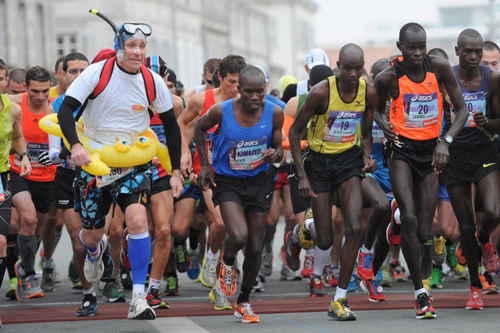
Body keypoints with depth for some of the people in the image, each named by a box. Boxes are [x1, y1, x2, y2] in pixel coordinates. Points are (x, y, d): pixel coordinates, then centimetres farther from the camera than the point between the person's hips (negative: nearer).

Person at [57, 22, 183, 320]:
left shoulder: (153, 81, -6)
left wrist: (176, 171, 5)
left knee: (138, 220, -23)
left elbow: (171, 124, 6)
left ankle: (139, 298, -17)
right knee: (92, 234, 10)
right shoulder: (97, 73, -13)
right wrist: (75, 145, -33)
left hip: (134, 164, 0)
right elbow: (66, 110, -15)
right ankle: (95, 250, 51)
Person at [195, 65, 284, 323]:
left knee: (255, 248, 6)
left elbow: (278, 148, 1)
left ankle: (243, 302, 27)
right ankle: (227, 262, 13)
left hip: (260, 181, 2)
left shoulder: (274, 113, -13)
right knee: (239, 236, -25)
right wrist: (204, 164, 1)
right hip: (228, 182, -2)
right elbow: (200, 128, 5)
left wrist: (275, 154, -23)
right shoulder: (221, 111, -17)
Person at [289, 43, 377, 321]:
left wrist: (367, 157, -12)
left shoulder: (369, 92, -6)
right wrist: (302, 176, -14)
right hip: (319, 162, -2)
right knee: (325, 241, -1)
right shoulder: (321, 92, -18)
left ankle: (339, 300, -8)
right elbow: (294, 131, -10)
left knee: (355, 228, -16)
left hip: (349, 159, 2)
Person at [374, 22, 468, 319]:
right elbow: (378, 108, 11)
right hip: (401, 149, -2)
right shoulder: (389, 78, -10)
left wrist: (446, 141, -16)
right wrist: (384, 125, -13)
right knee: (409, 219, -21)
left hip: (430, 150, 3)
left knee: (424, 233, 1)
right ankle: (421, 293, -13)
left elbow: (462, 109, -2)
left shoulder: (439, 68, -7)